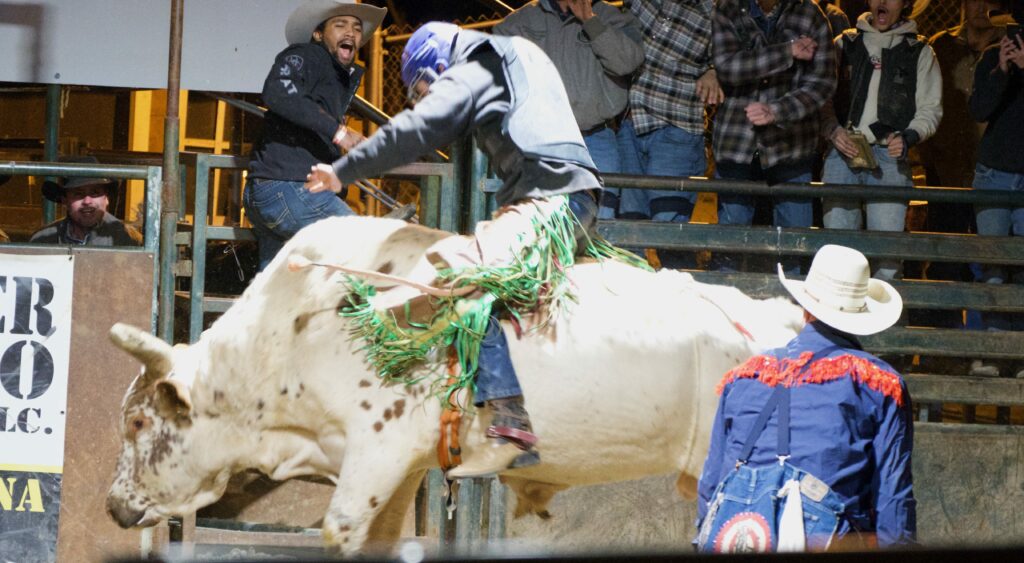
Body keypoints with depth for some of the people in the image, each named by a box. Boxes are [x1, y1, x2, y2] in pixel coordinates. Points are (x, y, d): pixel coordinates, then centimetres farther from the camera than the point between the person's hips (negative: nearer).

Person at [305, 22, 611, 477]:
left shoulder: (469, 76, 2)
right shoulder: (519, 60, 29)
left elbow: (412, 133, -6)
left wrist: (343, 171, 1)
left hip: (549, 197, -10)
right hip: (580, 198, 10)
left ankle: (511, 427, -32)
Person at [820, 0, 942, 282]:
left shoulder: (919, 52, 11)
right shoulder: (845, 44, 14)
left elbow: (930, 110, 10)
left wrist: (908, 137, -9)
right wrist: (834, 131, -8)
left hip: (889, 157, -1)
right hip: (842, 153, 1)